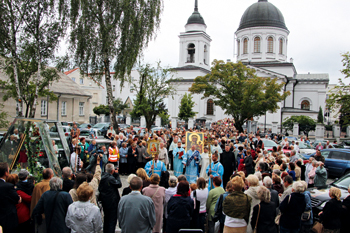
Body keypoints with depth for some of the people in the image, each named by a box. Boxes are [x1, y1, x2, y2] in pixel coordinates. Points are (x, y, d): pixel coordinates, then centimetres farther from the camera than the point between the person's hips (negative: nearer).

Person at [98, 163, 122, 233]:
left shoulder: (102, 177, 0)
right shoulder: (111, 178, -25)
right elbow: (119, 184, -15)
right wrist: (117, 175, -11)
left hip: (104, 202, 9)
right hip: (112, 202, -8)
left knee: (106, 218, 23)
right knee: (112, 220, 3)